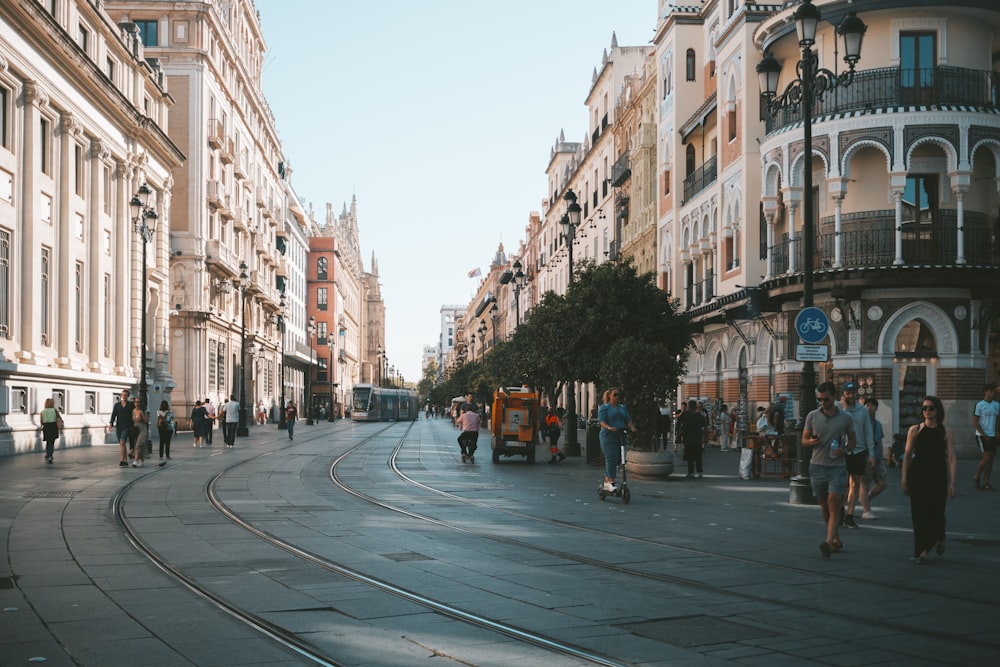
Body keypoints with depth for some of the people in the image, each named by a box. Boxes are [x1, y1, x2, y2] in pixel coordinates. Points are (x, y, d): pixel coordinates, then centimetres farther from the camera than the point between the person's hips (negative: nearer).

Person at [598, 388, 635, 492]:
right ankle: (610, 481, -18)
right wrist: (609, 427, -30)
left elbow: (628, 420, 11)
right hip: (608, 436, -6)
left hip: (620, 436, 6)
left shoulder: (623, 407, 19)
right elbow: (602, 422, -10)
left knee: (618, 459, 6)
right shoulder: (604, 408, 1)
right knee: (611, 458, -16)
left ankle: (606, 482, 14)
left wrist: (632, 428, -10)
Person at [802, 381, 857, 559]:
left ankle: (829, 541, -22)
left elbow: (853, 441, 11)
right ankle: (836, 539, 25)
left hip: (837, 466, -2)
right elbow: (804, 440, 9)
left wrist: (844, 449, -11)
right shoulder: (812, 416, 3)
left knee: (834, 505, -13)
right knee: (824, 506, 10)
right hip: (817, 466, 2)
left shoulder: (846, 418, 1)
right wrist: (811, 441, -14)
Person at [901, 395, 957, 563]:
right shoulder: (915, 430, 2)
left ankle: (939, 538, 34)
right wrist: (904, 479, 0)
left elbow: (951, 458, -4)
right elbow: (907, 455, 4)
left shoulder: (945, 431, 0)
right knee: (919, 513, -3)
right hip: (918, 475, 1)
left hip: (938, 475, -1)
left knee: (936, 512, 1)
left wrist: (952, 482, -11)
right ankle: (922, 550, 6)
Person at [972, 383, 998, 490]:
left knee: (991, 459, 3)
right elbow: (975, 422, -10)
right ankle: (976, 478, 4)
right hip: (982, 436, -6)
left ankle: (985, 482, 8)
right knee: (987, 458, -12)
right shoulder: (980, 405, -9)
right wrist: (984, 435, -12)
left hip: (992, 436, 6)